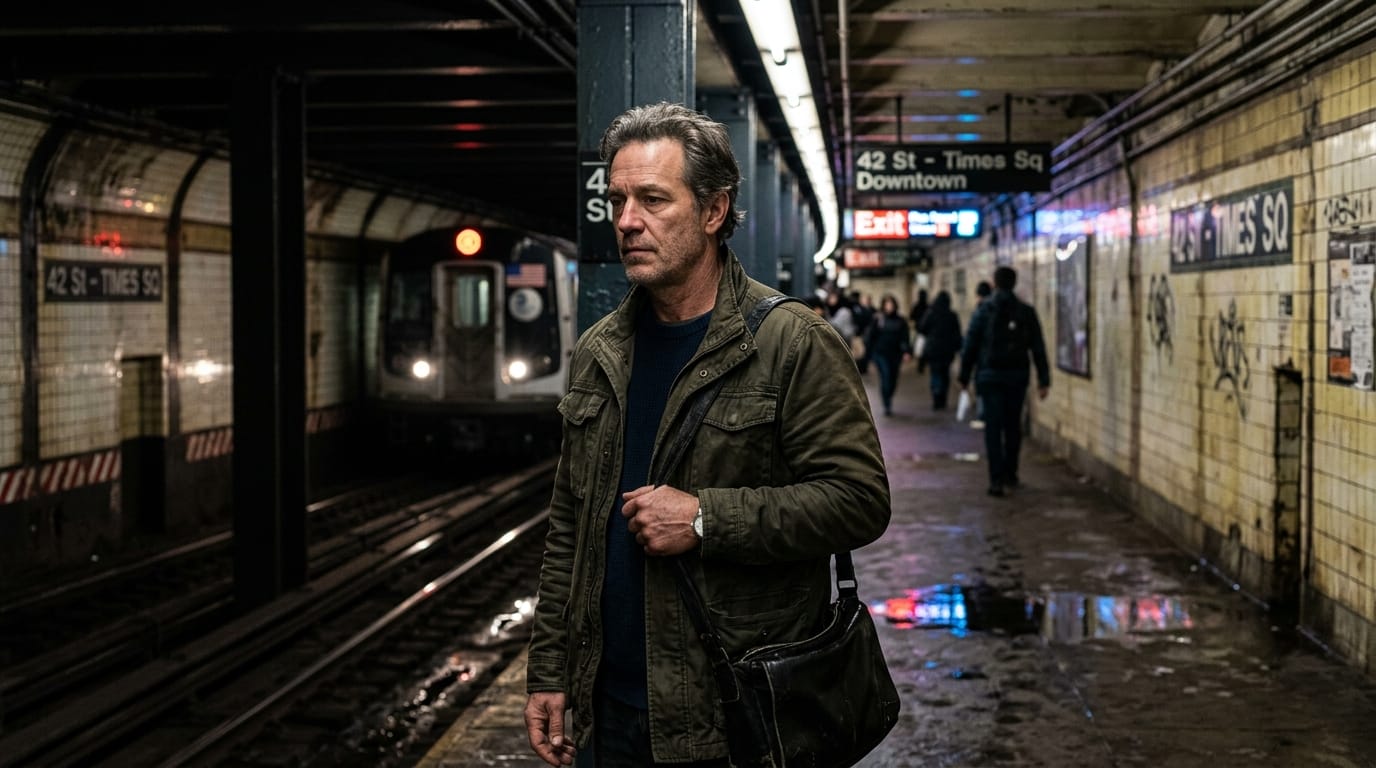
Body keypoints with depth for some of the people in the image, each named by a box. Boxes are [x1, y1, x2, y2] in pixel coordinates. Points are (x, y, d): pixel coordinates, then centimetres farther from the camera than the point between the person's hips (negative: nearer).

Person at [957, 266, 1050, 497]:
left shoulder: (983, 311, -5)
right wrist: (1043, 380, 4)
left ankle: (997, 479, -10)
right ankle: (1010, 474, 23)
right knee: (1013, 426, 15)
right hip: (1017, 376, 2)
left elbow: (970, 346, -4)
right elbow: (1038, 348, 1)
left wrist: (964, 376, 4)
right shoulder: (1026, 312, 1)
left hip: (990, 376, -2)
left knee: (993, 427, -1)